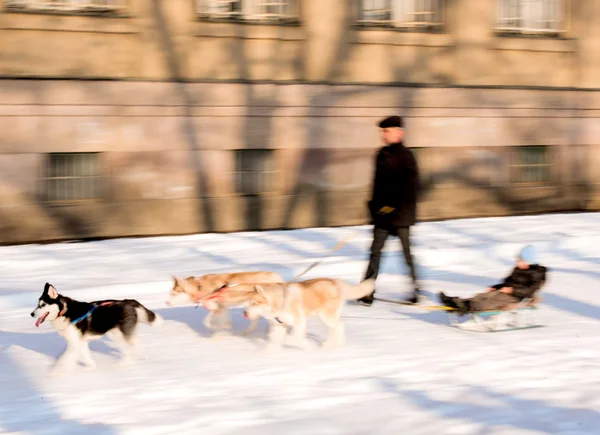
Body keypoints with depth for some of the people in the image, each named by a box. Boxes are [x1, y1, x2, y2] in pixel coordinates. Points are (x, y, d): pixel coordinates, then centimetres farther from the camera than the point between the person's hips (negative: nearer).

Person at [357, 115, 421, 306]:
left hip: (400, 212, -6)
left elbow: (410, 185, -14)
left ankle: (415, 288, 16)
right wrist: (374, 205, 16)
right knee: (375, 251, 2)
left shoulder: (405, 156, -9)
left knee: (406, 251, 2)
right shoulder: (382, 155, 11)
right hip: (382, 211, 6)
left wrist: (396, 207, -19)